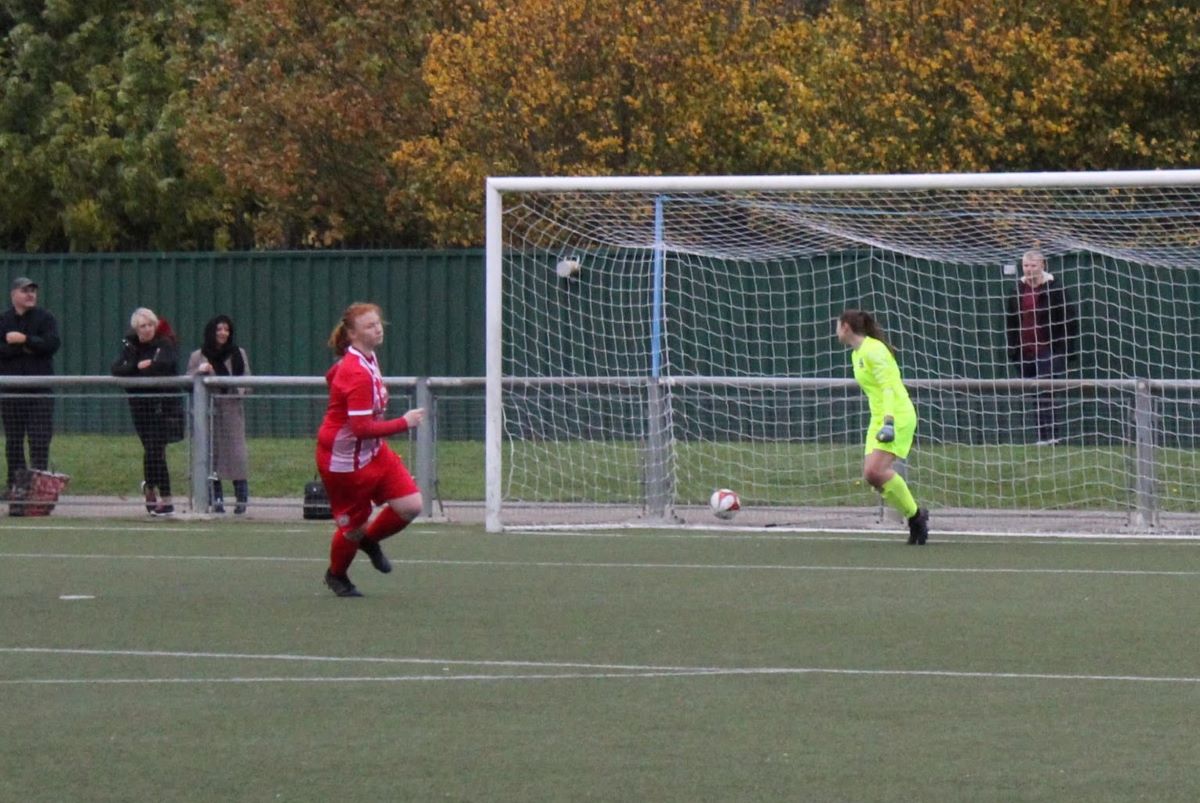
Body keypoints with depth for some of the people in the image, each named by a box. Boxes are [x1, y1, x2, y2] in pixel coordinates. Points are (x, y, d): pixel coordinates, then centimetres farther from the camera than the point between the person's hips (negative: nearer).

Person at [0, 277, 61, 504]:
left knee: (40, 441, -6)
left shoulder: (45, 319, 6)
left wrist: (24, 340, -13)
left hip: (40, 391, -1)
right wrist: (23, 348, -13)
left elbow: (52, 344, -10)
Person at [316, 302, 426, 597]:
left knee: (411, 505, -1)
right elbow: (362, 428, -31)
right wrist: (404, 423, -25)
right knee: (353, 523, 7)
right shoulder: (358, 374, -29)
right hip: (345, 460, -9)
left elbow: (332, 376, 22)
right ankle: (336, 575, 36)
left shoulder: (367, 359, 1)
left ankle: (369, 539, 27)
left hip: (373, 452, 9)